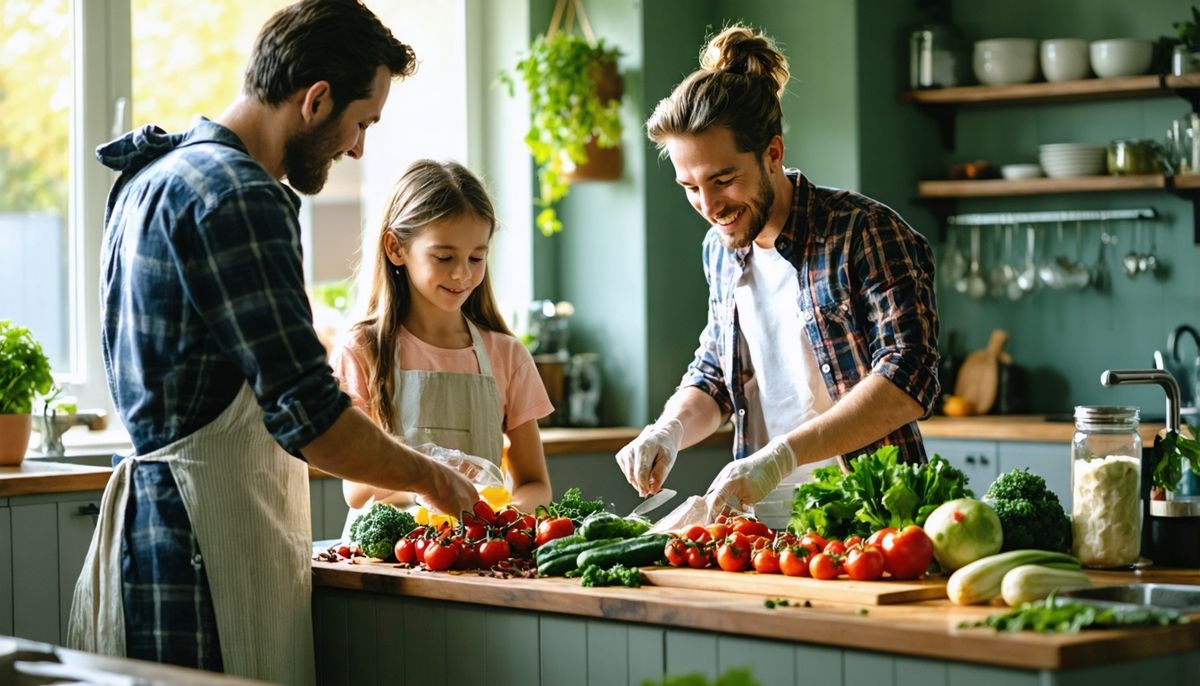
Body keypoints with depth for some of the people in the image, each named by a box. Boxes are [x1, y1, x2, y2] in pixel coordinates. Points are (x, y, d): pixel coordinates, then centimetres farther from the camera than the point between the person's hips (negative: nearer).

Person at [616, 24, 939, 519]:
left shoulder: (864, 233, -9)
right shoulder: (721, 251, 12)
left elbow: (909, 379, -18)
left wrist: (780, 457, -25)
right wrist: (669, 430, 0)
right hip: (762, 515, 7)